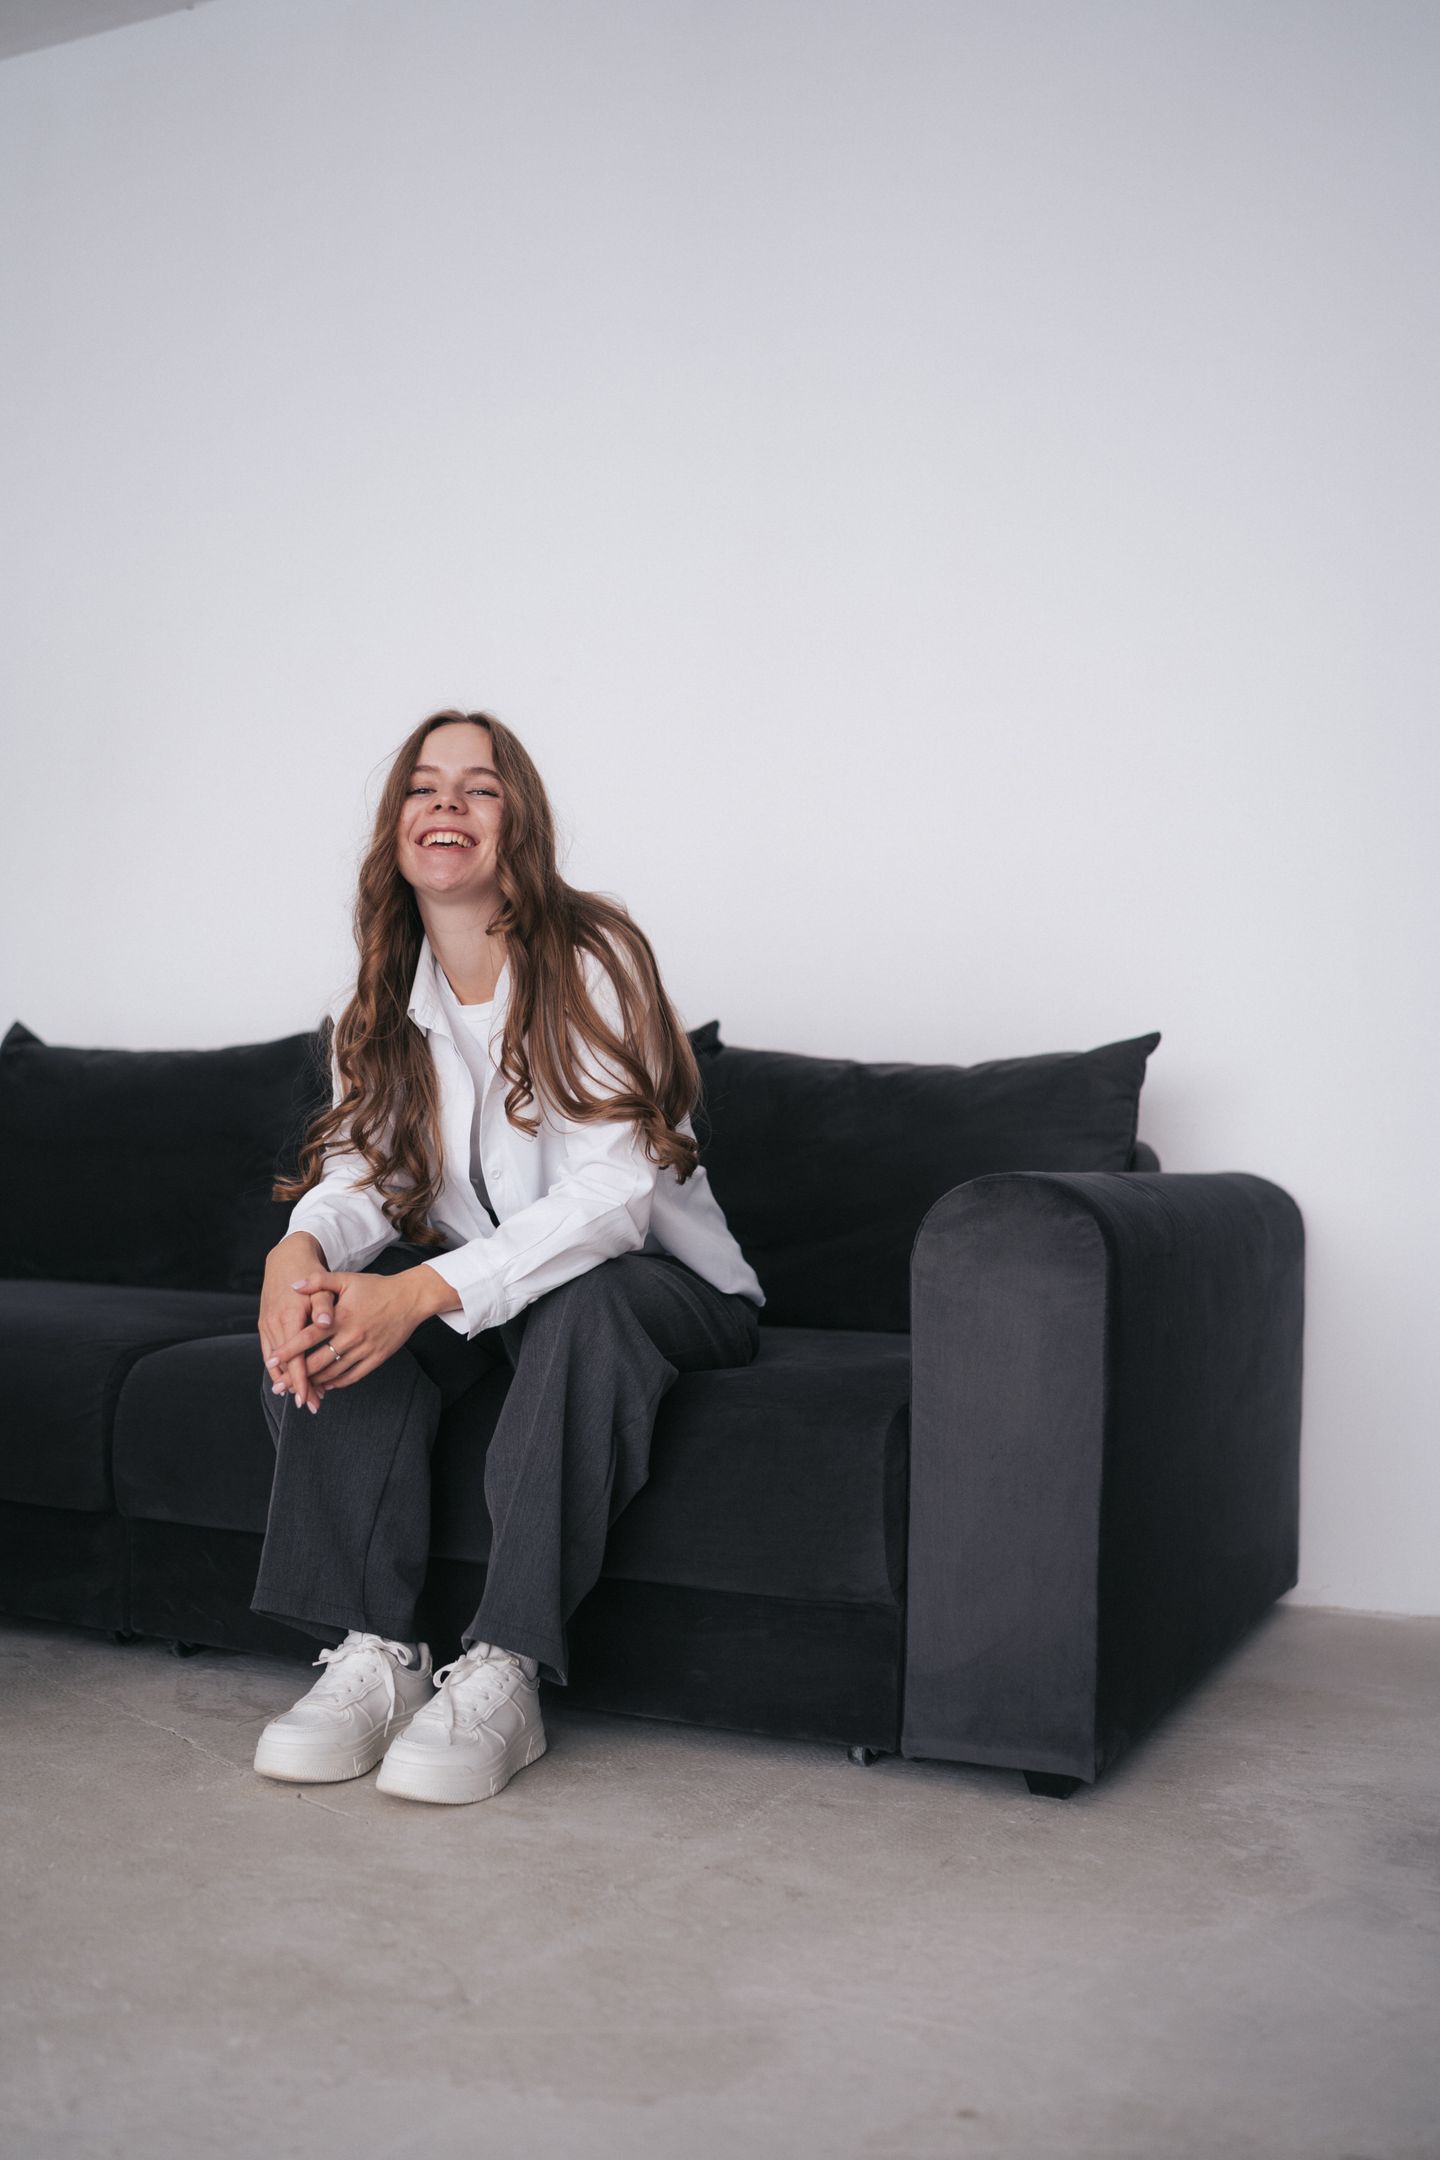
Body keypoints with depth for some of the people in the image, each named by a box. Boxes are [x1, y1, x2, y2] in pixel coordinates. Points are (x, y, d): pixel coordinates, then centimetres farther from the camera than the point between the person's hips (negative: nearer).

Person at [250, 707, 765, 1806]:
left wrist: (428, 1290, -37)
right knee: (323, 1317, -22)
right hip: (480, 1286, 5)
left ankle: (504, 1675, -35)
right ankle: (372, 1654, -24)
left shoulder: (593, 958, -17)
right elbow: (362, 1173, -1)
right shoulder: (379, 1002, 4)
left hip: (657, 1283, -5)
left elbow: (613, 1194, -25)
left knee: (584, 1305, -38)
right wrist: (302, 1249, -27)